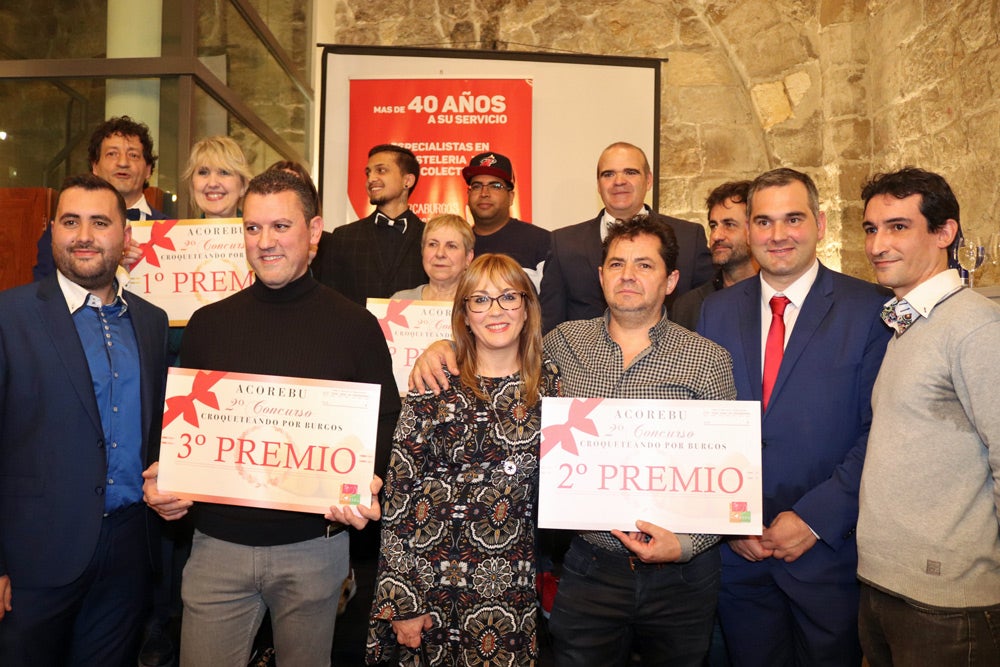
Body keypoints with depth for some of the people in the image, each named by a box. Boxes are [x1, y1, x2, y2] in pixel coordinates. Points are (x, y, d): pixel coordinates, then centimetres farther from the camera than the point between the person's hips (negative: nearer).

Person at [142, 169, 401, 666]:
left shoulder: (355, 325, -4)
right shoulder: (209, 323, 3)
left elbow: (386, 420, 0)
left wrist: (366, 486, -17)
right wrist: (158, 480, -6)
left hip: (314, 544, -1)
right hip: (218, 541, 2)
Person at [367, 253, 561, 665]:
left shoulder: (550, 384, 0)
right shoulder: (435, 387, -6)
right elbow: (398, 495, -6)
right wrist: (401, 602, -8)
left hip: (517, 587, 2)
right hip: (433, 585, -1)